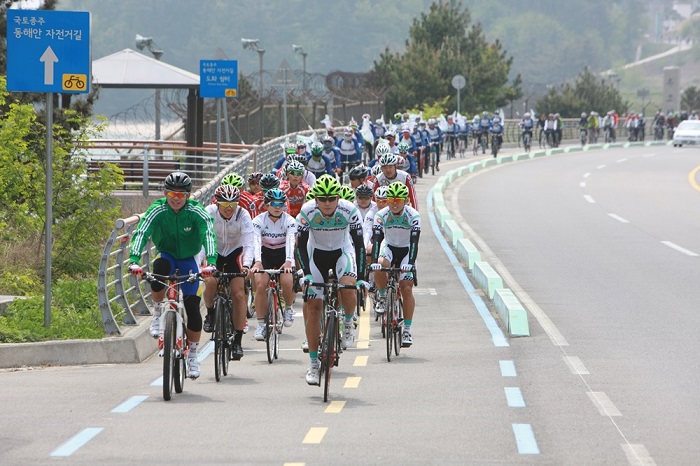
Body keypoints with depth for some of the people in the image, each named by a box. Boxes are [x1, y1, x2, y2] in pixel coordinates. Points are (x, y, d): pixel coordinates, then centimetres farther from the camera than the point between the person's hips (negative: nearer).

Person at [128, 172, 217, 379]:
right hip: (167, 256, 0)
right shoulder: (157, 210, -17)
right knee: (160, 268, -38)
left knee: (192, 306, -11)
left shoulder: (197, 212, -18)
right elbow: (141, 233, -27)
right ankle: (158, 313, -18)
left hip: (188, 261, 0)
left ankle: (192, 355, 7)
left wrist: (211, 261, -48)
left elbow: (209, 235, -30)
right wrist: (134, 260, -44)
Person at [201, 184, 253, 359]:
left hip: (234, 253, 0)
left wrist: (246, 265, -46)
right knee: (210, 281, -29)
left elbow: (248, 243, -29)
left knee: (238, 294, -11)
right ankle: (210, 313, 1)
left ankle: (237, 340, -2)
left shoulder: (243, 215, -23)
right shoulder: (209, 213, -24)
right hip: (214, 252, 0)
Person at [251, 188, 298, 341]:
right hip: (265, 255, 1)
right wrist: (257, 262, -46)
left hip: (283, 255, 0)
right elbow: (256, 242, -28)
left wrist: (288, 261, -46)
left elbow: (290, 242, -29)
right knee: (260, 285, -21)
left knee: (288, 282, -26)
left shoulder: (289, 221, -15)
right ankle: (261, 324, -11)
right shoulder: (259, 221, -15)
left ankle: (288, 308, 6)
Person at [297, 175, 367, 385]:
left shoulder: (349, 210, -25)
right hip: (316, 255, 1)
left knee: (348, 287, -31)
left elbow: (359, 244, -23)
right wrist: (306, 274, -34)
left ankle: (348, 324, 1)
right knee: (313, 306, -8)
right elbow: (301, 244, -22)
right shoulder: (307, 211, -25)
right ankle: (313, 363, -1)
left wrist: (361, 277, -31)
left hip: (341, 253, -1)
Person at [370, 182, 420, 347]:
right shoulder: (381, 215, -20)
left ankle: (407, 330, -6)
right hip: (388, 247, 1)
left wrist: (410, 262, -44)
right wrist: (374, 261, -43)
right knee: (379, 268, -33)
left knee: (406, 289, -13)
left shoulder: (413, 215, -23)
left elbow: (414, 241, -30)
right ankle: (382, 296, -4)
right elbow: (377, 239, -28)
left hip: (406, 251, -1)